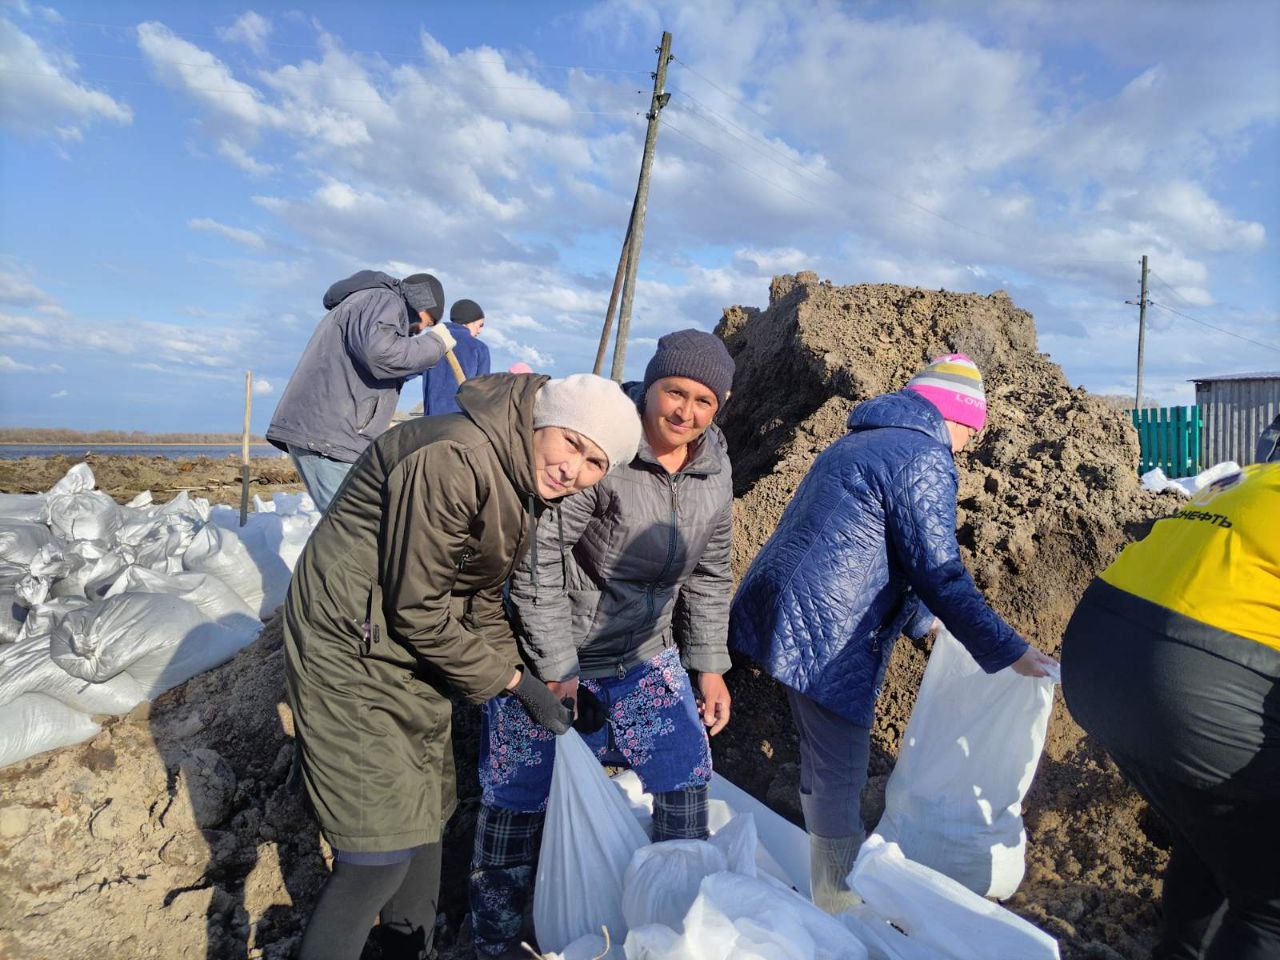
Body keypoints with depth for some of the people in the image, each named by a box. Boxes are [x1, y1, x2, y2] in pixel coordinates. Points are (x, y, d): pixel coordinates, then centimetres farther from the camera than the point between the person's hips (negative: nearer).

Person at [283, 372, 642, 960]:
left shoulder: (529, 488, 2)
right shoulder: (453, 461, -28)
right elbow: (419, 612, -24)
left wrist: (525, 680, 0)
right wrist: (513, 680, -15)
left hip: (418, 654, 9)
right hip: (351, 651, -9)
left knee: (424, 818, 21)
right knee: (383, 851, -7)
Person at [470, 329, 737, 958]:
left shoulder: (713, 470, -3)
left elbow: (709, 573, 8)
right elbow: (538, 557, -23)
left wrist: (709, 665, 7)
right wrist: (557, 670, -19)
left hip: (646, 655, 6)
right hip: (550, 655, -5)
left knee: (687, 777, 10)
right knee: (522, 796, 7)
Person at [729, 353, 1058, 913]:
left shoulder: (859, 443, 20)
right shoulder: (924, 459, -11)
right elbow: (940, 573, -15)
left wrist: (921, 620, 32)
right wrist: (1007, 651, -7)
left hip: (786, 616, 10)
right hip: (823, 636, -10)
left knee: (823, 764, 23)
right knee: (839, 777, 4)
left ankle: (831, 887, 41)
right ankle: (842, 915, 20)